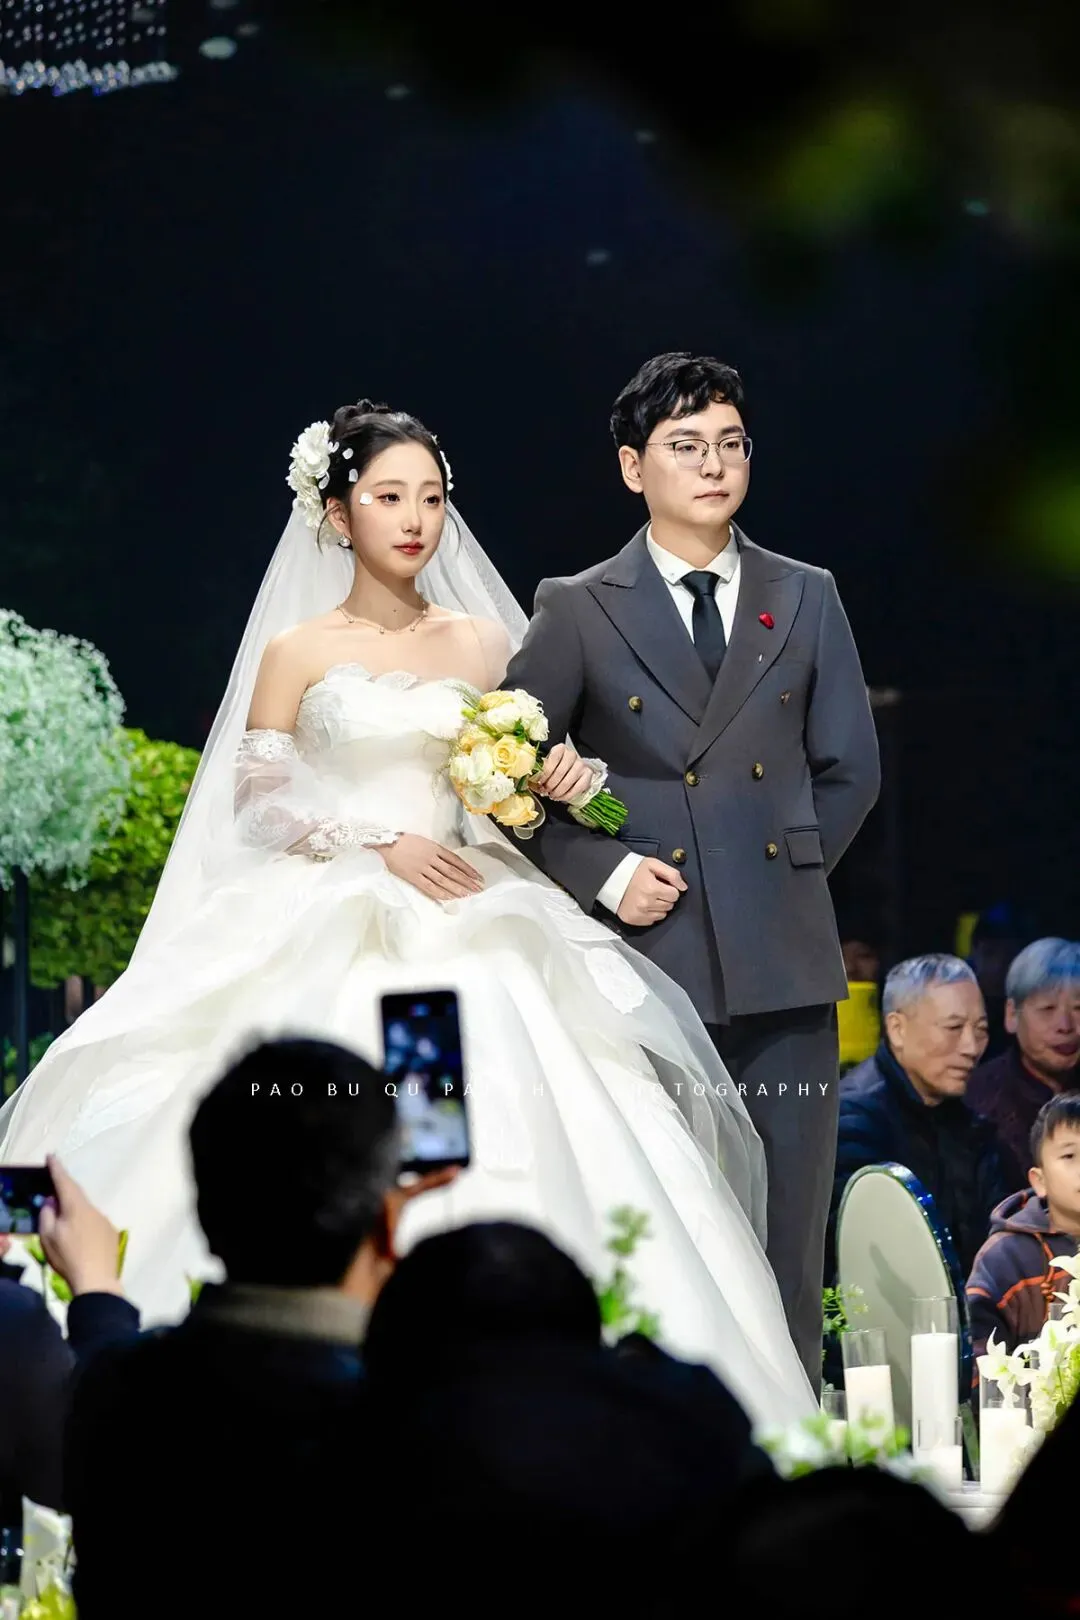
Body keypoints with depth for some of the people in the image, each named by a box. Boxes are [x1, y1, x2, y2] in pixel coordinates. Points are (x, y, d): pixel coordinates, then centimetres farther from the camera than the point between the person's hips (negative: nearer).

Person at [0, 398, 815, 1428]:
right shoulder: (298, 651, 5)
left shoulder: (483, 642, 13)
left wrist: (557, 781, -6)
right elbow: (256, 803, 0)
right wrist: (379, 845, -12)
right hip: (333, 939, -3)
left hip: (469, 936, 3)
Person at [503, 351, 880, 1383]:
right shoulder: (575, 612, 6)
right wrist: (603, 874, -5)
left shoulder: (806, 601, 13)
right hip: (647, 961, -2)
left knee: (785, 1251, 1)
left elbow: (850, 771, 16)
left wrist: (785, 866, 6)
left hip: (782, 970, 2)